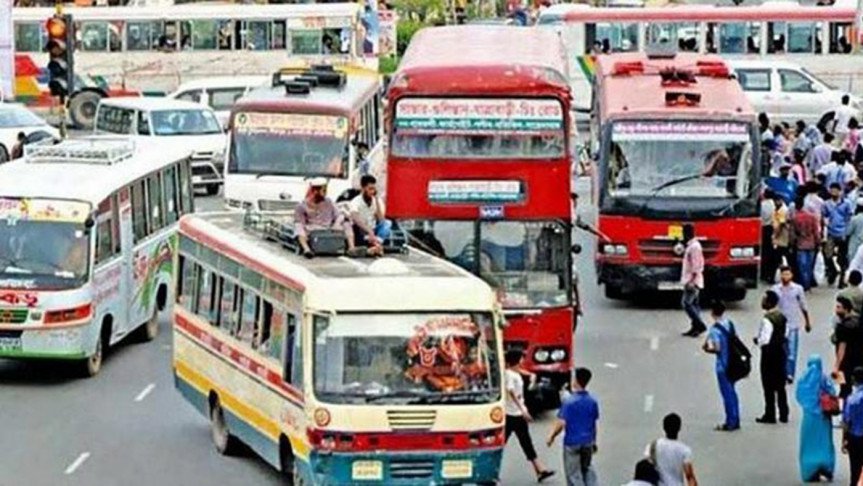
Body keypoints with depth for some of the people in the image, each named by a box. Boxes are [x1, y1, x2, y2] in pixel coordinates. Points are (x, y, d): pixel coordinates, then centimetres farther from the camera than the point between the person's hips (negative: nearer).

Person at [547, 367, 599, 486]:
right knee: (588, 470, 18)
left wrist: (551, 436, -4)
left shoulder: (569, 401, -18)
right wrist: (594, 442, 20)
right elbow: (594, 424, 8)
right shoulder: (592, 401, -2)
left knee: (573, 474, 5)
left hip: (572, 442, -5)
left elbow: (561, 423, -20)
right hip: (588, 442, 5)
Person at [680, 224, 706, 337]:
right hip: (690, 280, 10)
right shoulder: (691, 246, 15)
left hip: (692, 281, -10)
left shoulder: (694, 247, -16)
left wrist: (692, 281, -25)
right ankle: (695, 328, 11)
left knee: (686, 303, -11)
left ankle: (700, 325, -12)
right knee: (693, 304, 10)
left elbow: (696, 265, -21)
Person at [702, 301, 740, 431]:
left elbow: (716, 348, -25)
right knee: (731, 391, 17)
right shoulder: (729, 324, 3)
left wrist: (706, 348, -4)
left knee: (727, 393, 1)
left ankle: (730, 422, 8)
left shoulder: (715, 329, -20)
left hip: (723, 365, -7)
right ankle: (735, 420, 23)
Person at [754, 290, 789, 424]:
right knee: (780, 385, 15)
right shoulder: (782, 317, 4)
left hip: (769, 353, -8)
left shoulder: (767, 319, -22)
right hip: (781, 351, 8)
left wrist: (757, 340, -5)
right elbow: (785, 333, 12)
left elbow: (764, 340, -24)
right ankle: (783, 414, 19)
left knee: (769, 386, 2)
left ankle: (770, 415, 7)